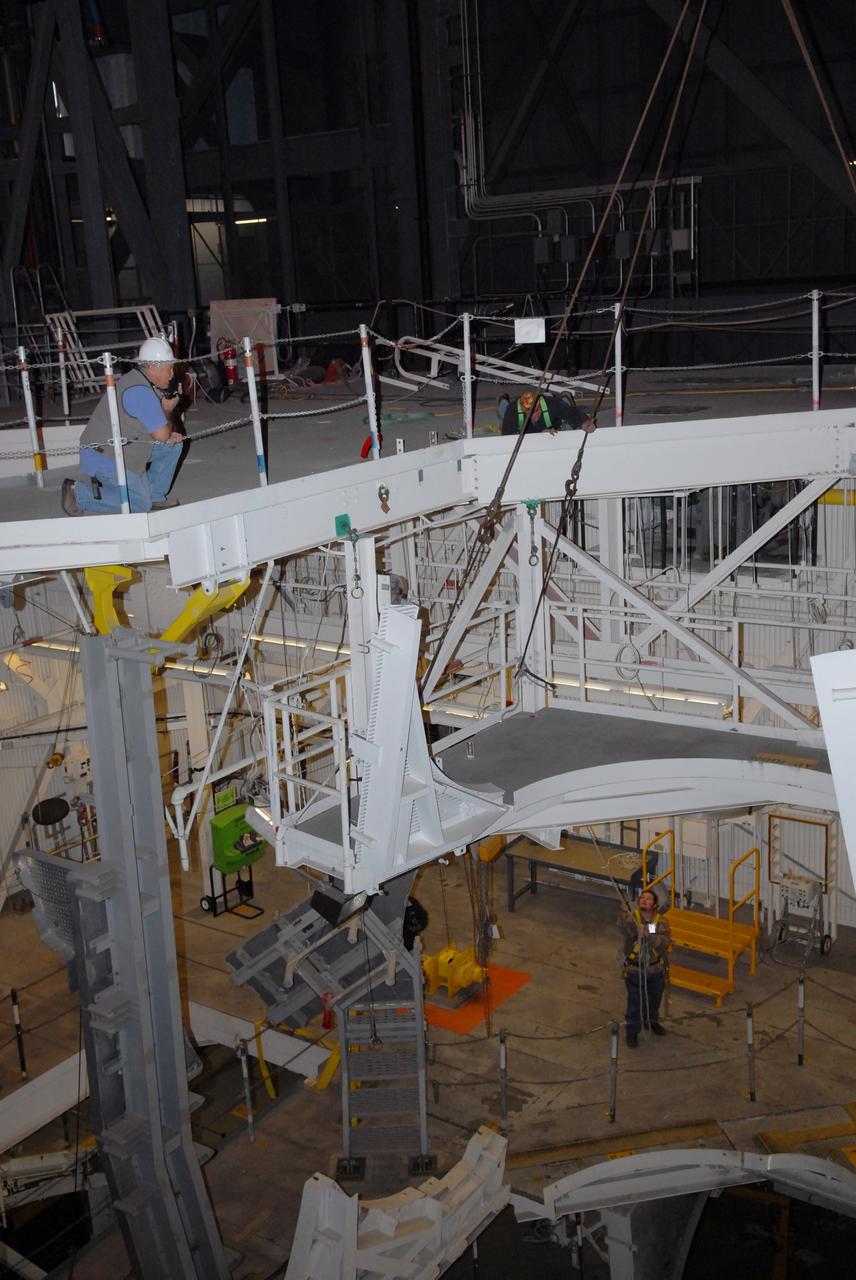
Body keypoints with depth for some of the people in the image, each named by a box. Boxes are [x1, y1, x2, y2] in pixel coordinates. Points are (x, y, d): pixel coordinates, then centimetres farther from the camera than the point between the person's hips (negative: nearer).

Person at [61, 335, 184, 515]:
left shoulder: (145, 383, 9)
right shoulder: (139, 391, -25)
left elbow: (157, 428, 17)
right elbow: (161, 435, -22)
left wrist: (171, 433, -6)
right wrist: (167, 410, -4)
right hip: (104, 458, -10)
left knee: (174, 445, 6)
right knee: (141, 505, -7)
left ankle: (155, 495, 15)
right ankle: (77, 492, -1)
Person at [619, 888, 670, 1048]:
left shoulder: (661, 920, -13)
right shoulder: (631, 916, -19)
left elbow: (664, 942, -26)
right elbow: (625, 926, -42)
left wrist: (648, 935, -44)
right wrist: (625, 911, -63)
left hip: (656, 970, 3)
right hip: (634, 970, -3)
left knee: (654, 999, 25)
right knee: (635, 1003, 10)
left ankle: (651, 1021, 53)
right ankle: (632, 1031, 34)